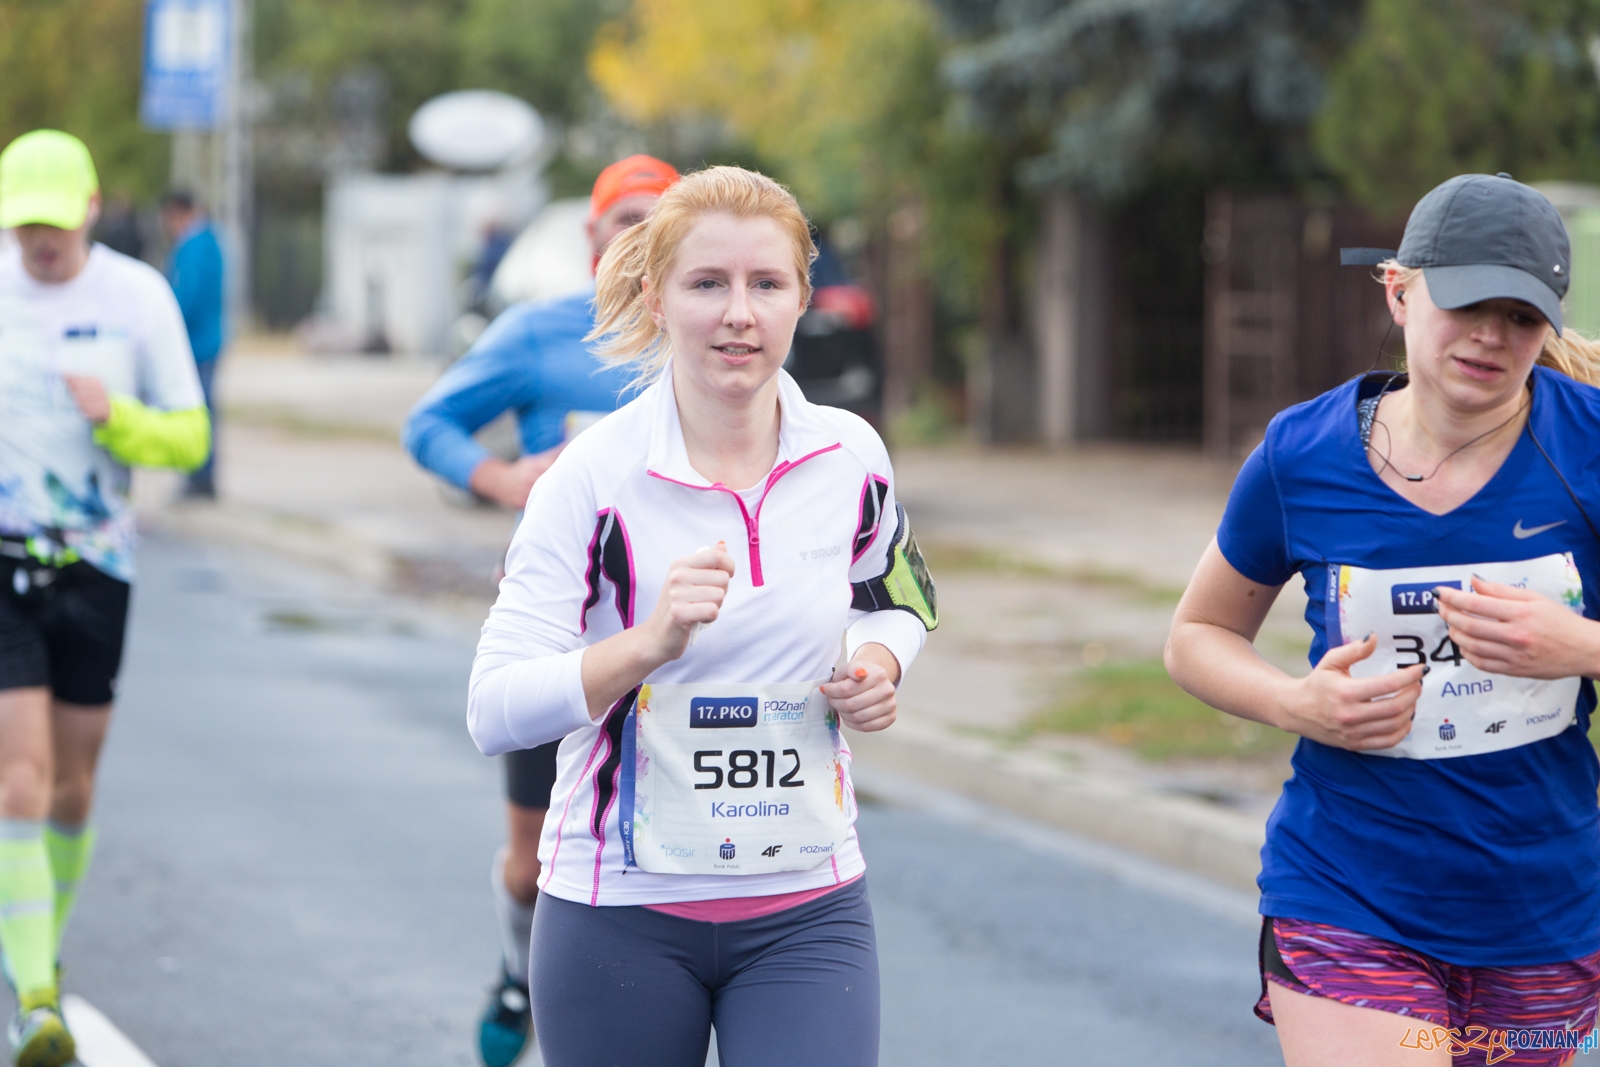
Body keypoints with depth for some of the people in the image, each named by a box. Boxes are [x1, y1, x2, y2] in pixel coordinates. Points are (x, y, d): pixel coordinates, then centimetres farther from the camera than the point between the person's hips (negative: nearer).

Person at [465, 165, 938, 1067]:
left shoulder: (850, 458, 0)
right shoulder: (595, 475, -11)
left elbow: (899, 595, 21)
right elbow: (494, 711, -18)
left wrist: (879, 663, -2)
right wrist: (652, 641, -32)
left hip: (807, 912, 2)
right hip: (622, 915, -2)